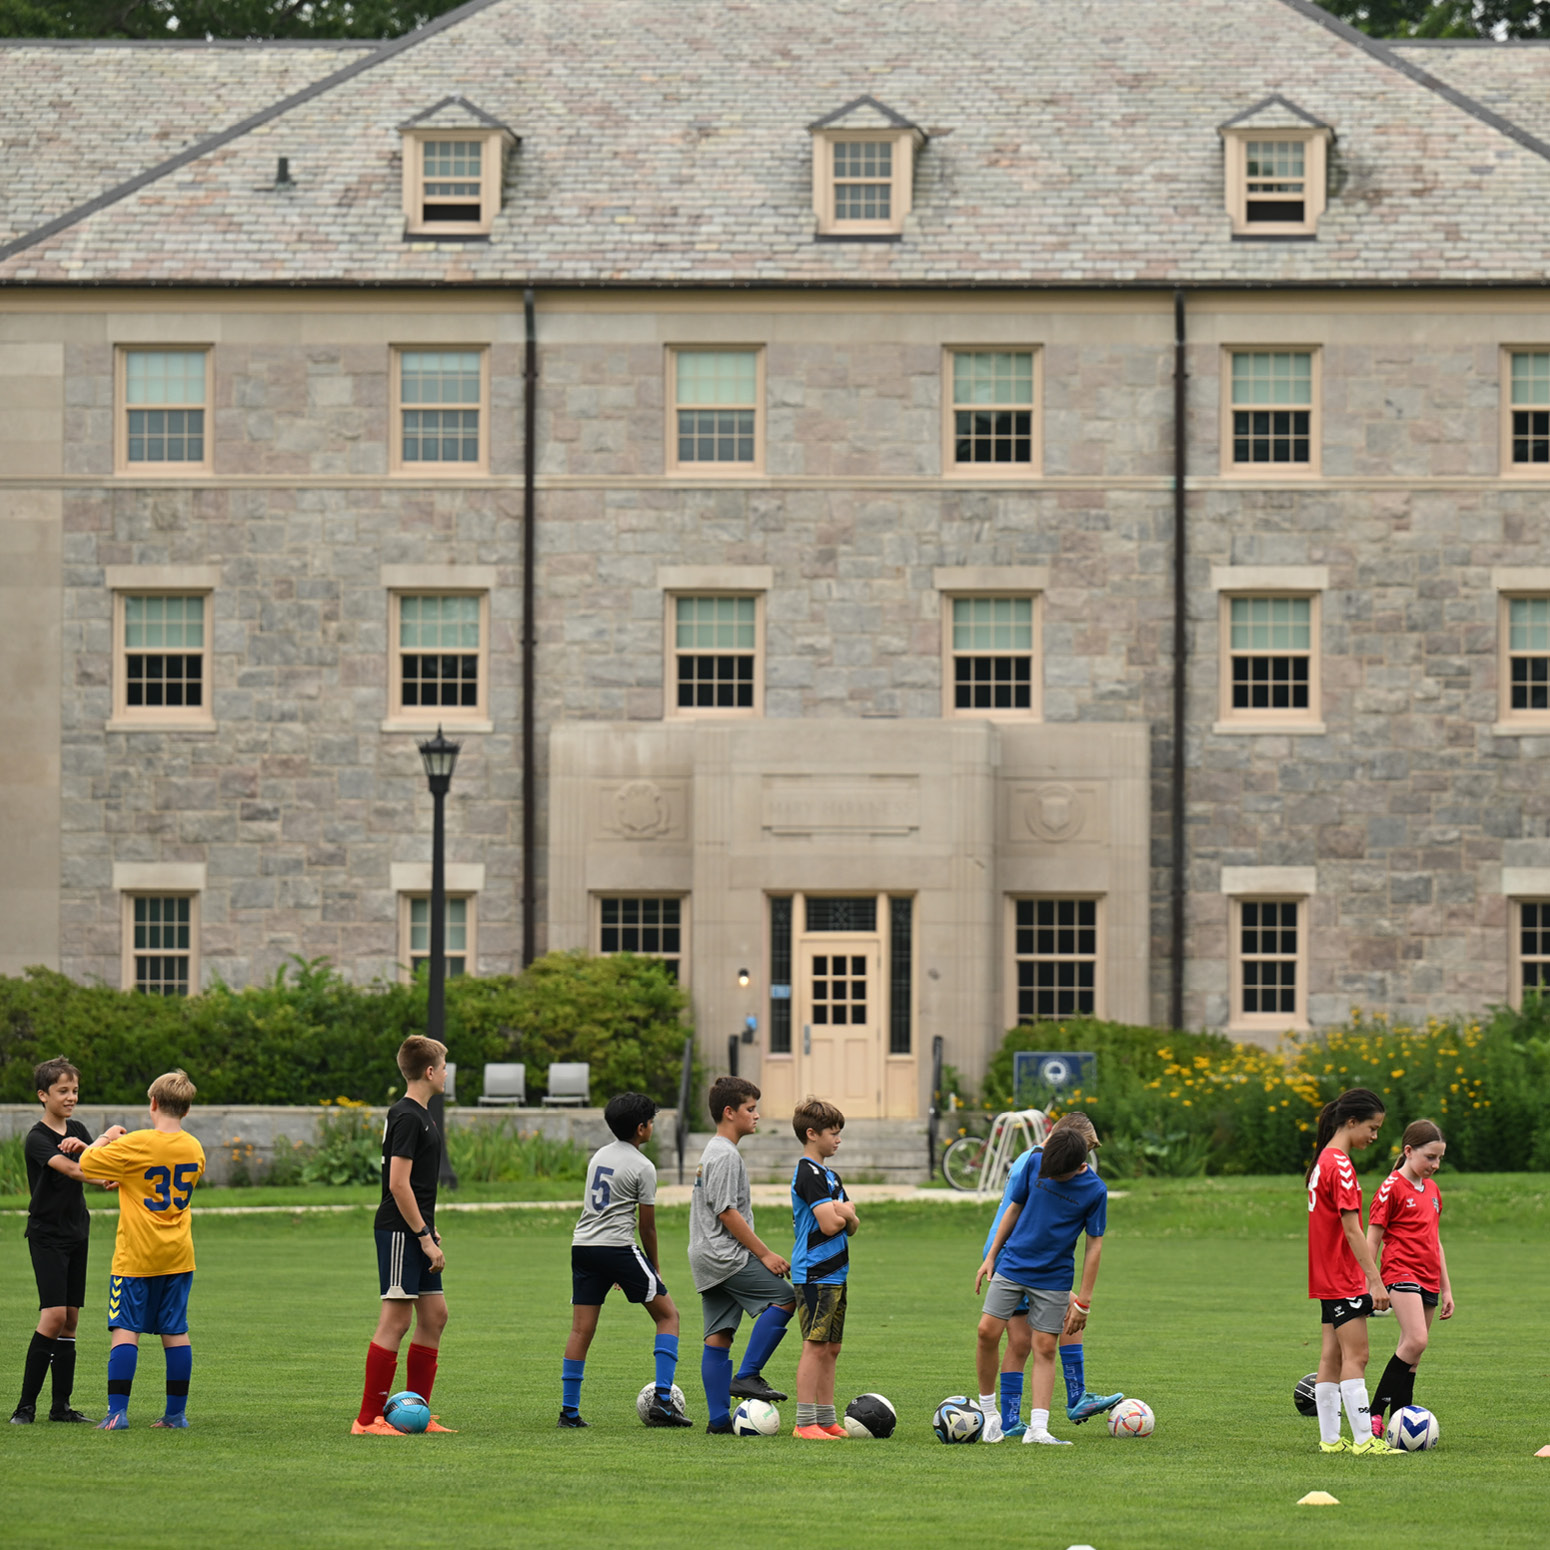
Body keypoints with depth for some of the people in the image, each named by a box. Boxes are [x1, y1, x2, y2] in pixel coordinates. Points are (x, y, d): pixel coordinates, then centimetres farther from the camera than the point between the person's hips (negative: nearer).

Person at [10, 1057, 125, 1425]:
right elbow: (73, 1170, -26)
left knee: (70, 1319, 5)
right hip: (46, 1235, -7)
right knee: (54, 1315, -16)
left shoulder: (77, 1130, 9)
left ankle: (61, 1405, 9)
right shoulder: (37, 1139, -13)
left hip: (76, 1234, 7)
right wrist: (105, 1141, -27)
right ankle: (26, 1405, -12)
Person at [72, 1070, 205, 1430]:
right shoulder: (194, 1149, 3)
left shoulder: (137, 1144, -15)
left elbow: (87, 1164, -9)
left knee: (124, 1329, -3)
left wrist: (102, 1141, 11)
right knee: (175, 1331, 8)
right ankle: (176, 1411, 9)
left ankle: (117, 1410, -10)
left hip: (136, 1255, -5)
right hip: (178, 1254, 5)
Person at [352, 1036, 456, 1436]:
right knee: (396, 1320, -10)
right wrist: (425, 1237, -19)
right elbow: (398, 1184, -20)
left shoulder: (420, 1116, 16)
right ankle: (368, 1419, -9)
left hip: (415, 1232, 10)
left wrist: (430, 1230, 23)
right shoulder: (407, 1118, -16)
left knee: (434, 1315, 11)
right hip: (399, 1233, -10)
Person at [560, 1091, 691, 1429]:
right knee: (667, 1315, 5)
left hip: (582, 1245, 7)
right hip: (617, 1247, -7)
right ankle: (662, 1400, -4)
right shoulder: (642, 1167, -5)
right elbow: (647, 1226, -2)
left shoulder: (599, 1156, 16)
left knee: (581, 1329, 6)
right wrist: (655, 1269, 13)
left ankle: (569, 1411, 2)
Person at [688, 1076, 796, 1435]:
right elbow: (727, 1212, -18)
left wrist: (759, 1252, 26)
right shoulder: (725, 1155, -13)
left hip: (707, 1257, 10)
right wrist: (765, 1253, -14)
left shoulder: (712, 1152, 21)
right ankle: (747, 1376, -13)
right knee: (785, 1297, -12)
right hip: (724, 1254, -10)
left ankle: (719, 1418, 4)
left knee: (718, 1337, 6)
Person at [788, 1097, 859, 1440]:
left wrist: (843, 1212, -5)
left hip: (834, 1273, 10)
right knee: (816, 1345, -10)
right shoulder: (809, 1173, -13)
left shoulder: (828, 1175, 19)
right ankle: (805, 1422, -10)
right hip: (815, 1274, -10)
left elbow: (852, 1226, 16)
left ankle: (826, 1420, 15)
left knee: (831, 1348, 11)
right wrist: (842, 1213, -1)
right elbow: (829, 1225, -22)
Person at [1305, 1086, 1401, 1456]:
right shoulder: (1340, 1165, -16)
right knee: (1356, 1356, -10)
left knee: (1333, 1356, 9)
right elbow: (1351, 1230, -19)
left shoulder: (1323, 1161, 14)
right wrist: (1376, 1280, -19)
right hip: (1343, 1278, -10)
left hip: (1328, 1278, 10)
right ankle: (1364, 1439, -13)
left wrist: (1369, 1277, 21)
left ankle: (1330, 1439, 11)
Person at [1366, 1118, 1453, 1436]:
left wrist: (1446, 1289, 23)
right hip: (1401, 1273, -8)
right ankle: (1375, 1414, -18)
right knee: (1416, 1341, -22)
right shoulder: (1392, 1188, -6)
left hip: (1428, 1280, 8)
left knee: (1411, 1355, 4)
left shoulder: (1432, 1190, 17)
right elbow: (1372, 1240, -6)